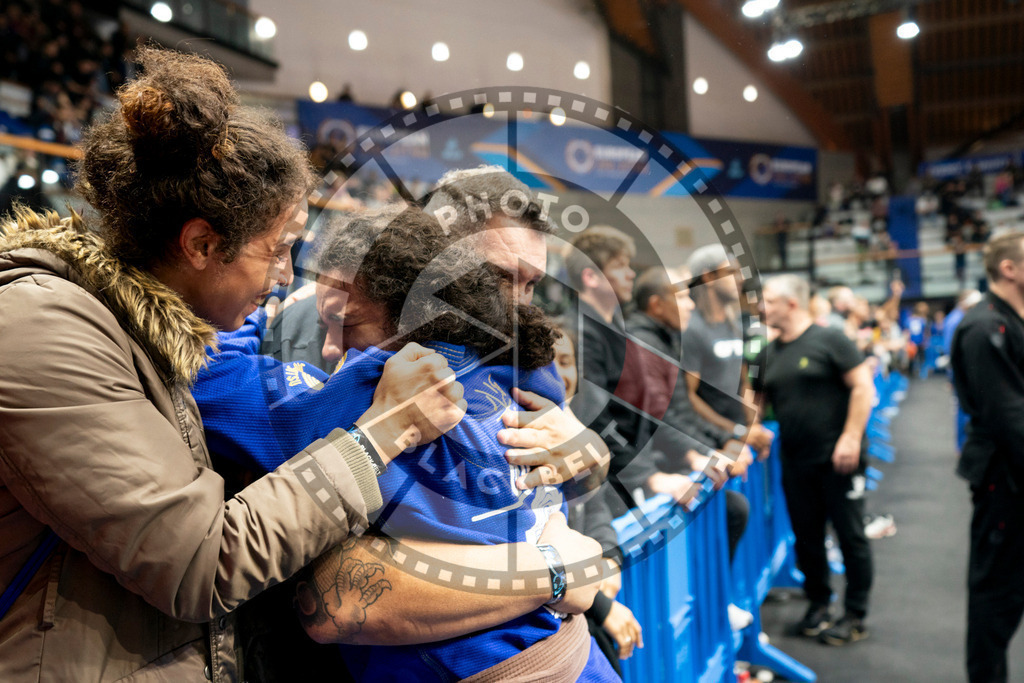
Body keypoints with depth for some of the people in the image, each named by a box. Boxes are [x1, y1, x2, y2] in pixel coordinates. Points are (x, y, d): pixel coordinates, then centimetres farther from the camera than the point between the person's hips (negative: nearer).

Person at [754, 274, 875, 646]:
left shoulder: (828, 340, -8)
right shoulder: (769, 353, 10)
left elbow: (863, 386, -12)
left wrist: (851, 438, -17)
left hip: (837, 458, -6)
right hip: (795, 461, 6)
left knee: (850, 534, 5)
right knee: (806, 536, 13)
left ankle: (855, 616, 18)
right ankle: (818, 604, 30)